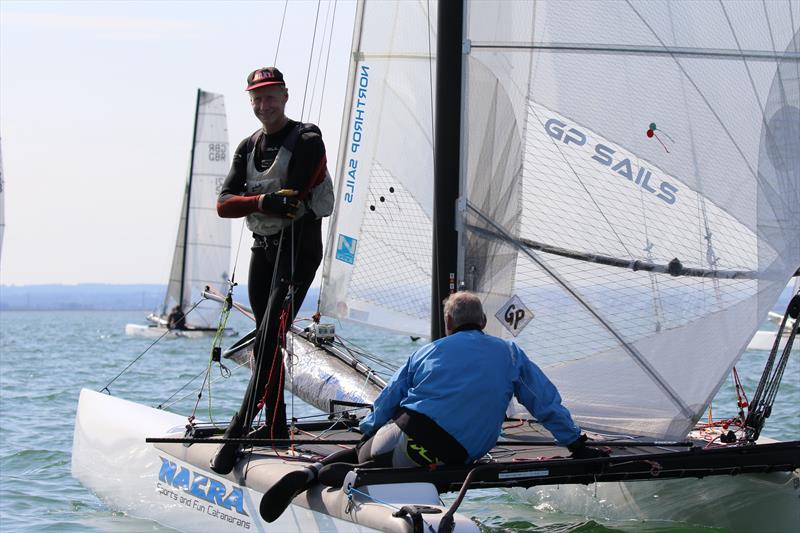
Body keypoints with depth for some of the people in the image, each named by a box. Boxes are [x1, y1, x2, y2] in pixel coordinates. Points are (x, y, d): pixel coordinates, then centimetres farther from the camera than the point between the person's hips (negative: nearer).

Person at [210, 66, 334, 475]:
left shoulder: (307, 142, -6)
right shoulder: (248, 147, 15)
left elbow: (291, 199, -17)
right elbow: (224, 204, 1)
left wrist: (248, 197, -5)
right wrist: (264, 201, -16)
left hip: (298, 245, -7)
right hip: (262, 247, 7)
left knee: (270, 338, -15)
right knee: (265, 343, 8)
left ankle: (239, 429, -16)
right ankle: (276, 430, 16)